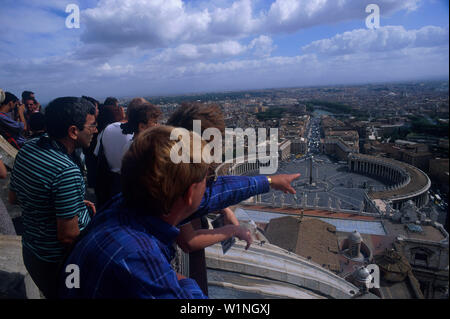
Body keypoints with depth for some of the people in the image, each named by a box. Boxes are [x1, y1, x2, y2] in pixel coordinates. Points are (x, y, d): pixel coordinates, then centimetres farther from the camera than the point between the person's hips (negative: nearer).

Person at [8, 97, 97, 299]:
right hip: (56, 262, -7)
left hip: (30, 250, 7)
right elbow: (68, 235, -27)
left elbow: (13, 198, 8)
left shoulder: (27, 148, -6)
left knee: (50, 293, 30)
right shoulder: (67, 172, -33)